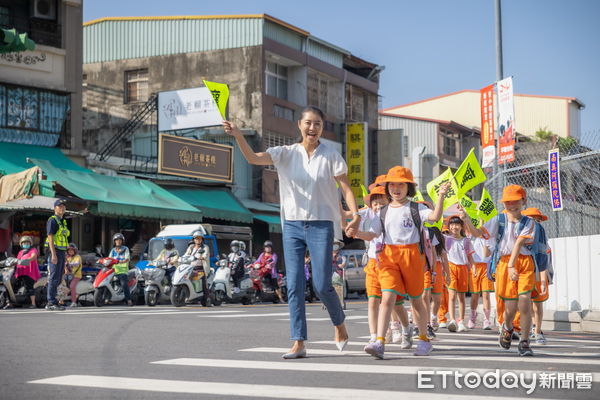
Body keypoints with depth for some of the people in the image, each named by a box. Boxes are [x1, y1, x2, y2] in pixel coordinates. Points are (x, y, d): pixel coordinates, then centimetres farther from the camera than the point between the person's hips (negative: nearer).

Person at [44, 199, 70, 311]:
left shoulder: (63, 221, 20)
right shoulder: (52, 220, -8)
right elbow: (50, 237, -16)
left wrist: (65, 254, 20)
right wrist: (53, 254, -23)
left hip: (62, 252, 9)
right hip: (54, 251, -9)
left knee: (58, 279, 9)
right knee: (54, 278, -10)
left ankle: (52, 302, 14)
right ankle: (51, 303, -9)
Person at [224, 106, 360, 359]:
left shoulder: (330, 156, 0)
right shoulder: (286, 154, 3)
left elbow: (346, 189, -2)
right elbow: (253, 158, -10)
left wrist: (355, 215, -18)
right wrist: (237, 135, -28)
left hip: (321, 225, -2)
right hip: (292, 225, 3)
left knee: (322, 285, -6)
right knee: (294, 286, -1)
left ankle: (339, 324, 24)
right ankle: (299, 343, 3)